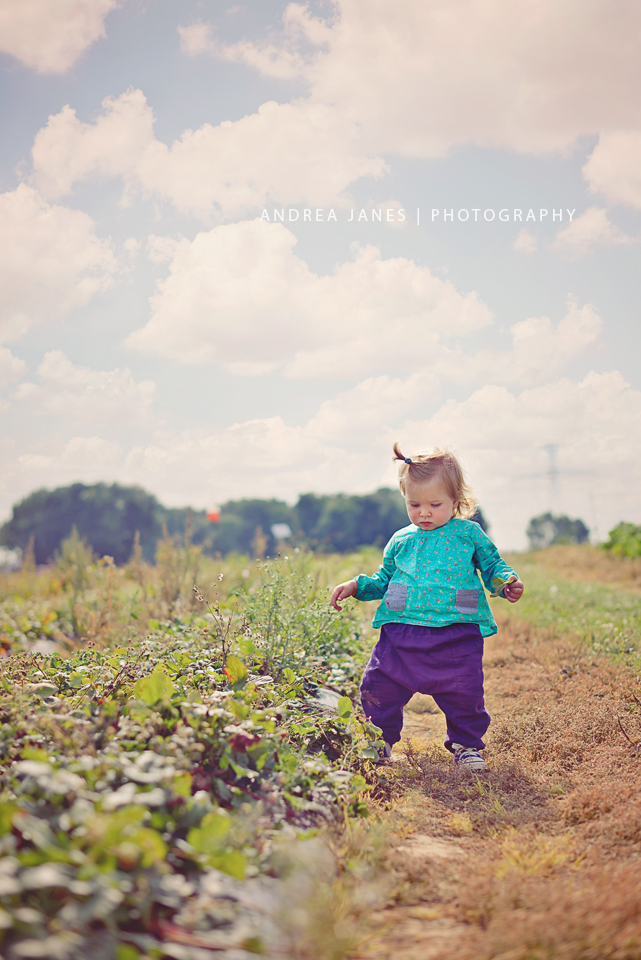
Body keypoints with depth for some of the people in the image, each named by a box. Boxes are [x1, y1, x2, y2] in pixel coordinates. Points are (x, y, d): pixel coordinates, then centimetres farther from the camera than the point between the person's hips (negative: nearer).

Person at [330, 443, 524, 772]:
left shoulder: (469, 534, 7)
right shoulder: (400, 541, 15)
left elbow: (493, 566, 15)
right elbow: (384, 580, 26)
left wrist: (506, 584, -5)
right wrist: (357, 585, 12)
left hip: (456, 634, -2)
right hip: (401, 632, 3)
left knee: (464, 692, -6)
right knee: (378, 688, 1)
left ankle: (466, 744, 22)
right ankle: (380, 741, 25)